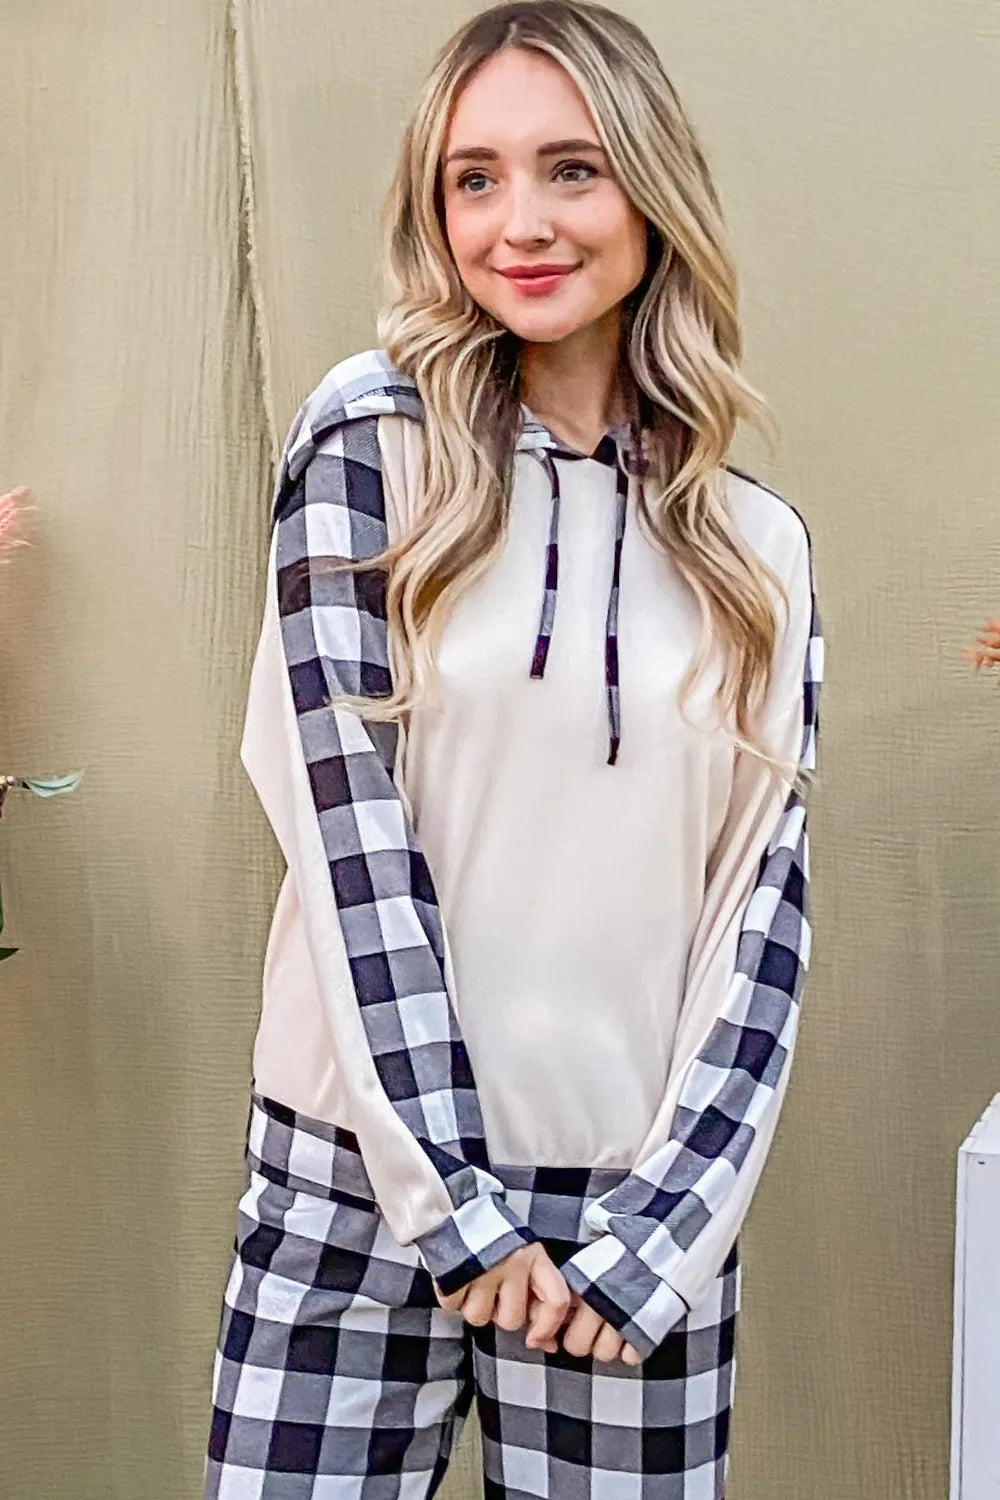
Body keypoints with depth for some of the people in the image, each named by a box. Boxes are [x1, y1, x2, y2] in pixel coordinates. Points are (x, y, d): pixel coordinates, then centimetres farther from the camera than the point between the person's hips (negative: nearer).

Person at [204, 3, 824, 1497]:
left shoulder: (755, 545, 5)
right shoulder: (370, 449, -2)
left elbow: (764, 900, 2)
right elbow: (348, 830, -9)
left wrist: (661, 1226, -6)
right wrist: (455, 1199, -11)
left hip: (636, 1196, 2)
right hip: (364, 1171, -2)